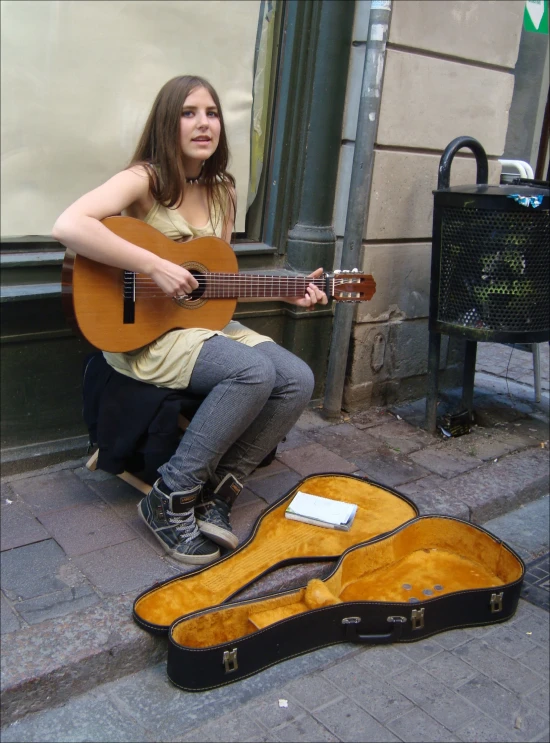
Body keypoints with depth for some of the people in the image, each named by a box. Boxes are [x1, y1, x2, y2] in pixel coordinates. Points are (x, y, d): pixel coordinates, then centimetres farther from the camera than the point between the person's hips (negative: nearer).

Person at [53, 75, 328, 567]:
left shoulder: (222, 192, 11)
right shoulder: (145, 179, -9)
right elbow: (68, 226, -27)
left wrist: (286, 292, 6)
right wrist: (155, 266, -28)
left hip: (204, 321, 7)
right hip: (142, 332, -7)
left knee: (298, 380, -13)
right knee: (255, 371, -29)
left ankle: (217, 494, -3)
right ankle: (171, 499, -13)